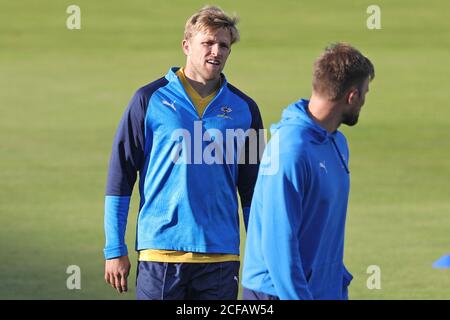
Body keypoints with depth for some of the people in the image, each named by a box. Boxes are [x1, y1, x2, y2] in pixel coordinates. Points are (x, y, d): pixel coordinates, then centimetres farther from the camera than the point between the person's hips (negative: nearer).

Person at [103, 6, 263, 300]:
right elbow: (120, 179, 3)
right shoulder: (151, 99, 1)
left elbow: (252, 193, 15)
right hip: (160, 251, -2)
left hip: (221, 255, 2)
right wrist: (115, 250, -1)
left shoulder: (244, 109, 9)